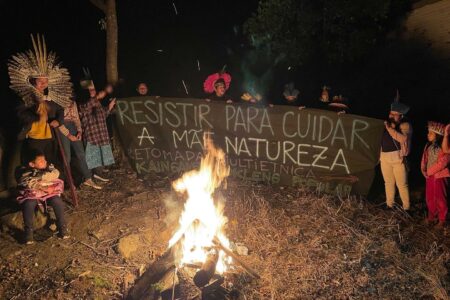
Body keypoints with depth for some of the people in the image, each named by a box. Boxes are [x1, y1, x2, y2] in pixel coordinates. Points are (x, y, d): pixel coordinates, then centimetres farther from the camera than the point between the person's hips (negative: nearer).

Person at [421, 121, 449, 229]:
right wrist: (424, 170, -3)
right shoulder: (428, 145, 5)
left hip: (440, 176, -6)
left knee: (440, 199, 5)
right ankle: (431, 216, 31)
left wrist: (429, 171, -15)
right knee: (429, 197, 14)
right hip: (429, 176, 6)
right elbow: (424, 159, 10)